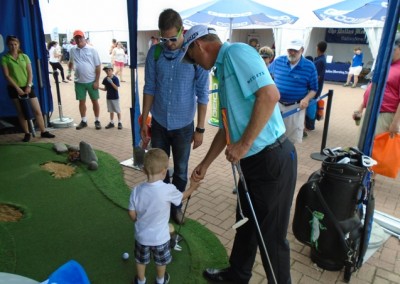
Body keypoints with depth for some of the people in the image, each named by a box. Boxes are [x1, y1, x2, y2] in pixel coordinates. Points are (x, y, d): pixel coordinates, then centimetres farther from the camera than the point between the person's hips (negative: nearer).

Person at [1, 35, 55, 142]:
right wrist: (17, 88, -13)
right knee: (21, 113, 6)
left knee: (37, 111, -2)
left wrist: (28, 86, -9)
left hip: (27, 87, 2)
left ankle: (43, 132, 8)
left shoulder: (25, 57, 6)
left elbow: (30, 73, 4)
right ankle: (27, 134, 16)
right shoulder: (4, 58, -1)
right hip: (14, 88, -1)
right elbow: (7, 75, -6)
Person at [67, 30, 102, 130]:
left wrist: (96, 81, -11)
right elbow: (71, 62, 22)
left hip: (91, 81, -3)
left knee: (95, 101, 5)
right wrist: (69, 72, 6)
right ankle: (83, 121, 22)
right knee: (81, 101, 10)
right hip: (79, 81, 3)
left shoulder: (92, 50, -7)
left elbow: (98, 66, -6)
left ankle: (97, 120, 18)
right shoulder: (72, 50, 4)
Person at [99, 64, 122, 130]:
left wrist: (111, 82, -30)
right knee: (111, 110, 14)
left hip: (115, 97, -5)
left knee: (117, 110, 5)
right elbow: (105, 89, 8)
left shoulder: (115, 78, -14)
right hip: (109, 97, 5)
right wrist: (99, 88, -7)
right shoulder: (105, 79, 1)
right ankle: (111, 122, 24)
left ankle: (119, 122, 16)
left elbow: (116, 88, -20)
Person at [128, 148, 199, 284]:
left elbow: (132, 214, -7)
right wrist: (192, 187, 14)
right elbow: (182, 197, -5)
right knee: (161, 261, 27)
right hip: (160, 237, -2)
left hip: (141, 236, 2)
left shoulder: (137, 190, -19)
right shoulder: (168, 190, -27)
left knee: (141, 260, 28)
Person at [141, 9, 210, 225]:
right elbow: (149, 88, 0)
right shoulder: (155, 52, -5)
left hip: (183, 125, -2)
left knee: (181, 171, 14)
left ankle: (176, 206, 35)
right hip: (159, 123, 2)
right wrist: (144, 122, 1)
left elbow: (202, 94, -9)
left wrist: (200, 128, -8)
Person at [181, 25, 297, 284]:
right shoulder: (224, 69, 18)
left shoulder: (236, 52, -11)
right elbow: (227, 127, 23)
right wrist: (205, 164, 27)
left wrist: (244, 144, -20)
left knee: (271, 235, 7)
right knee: (246, 224, 24)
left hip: (272, 159, -10)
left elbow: (270, 94, -26)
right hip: (253, 161, 10)